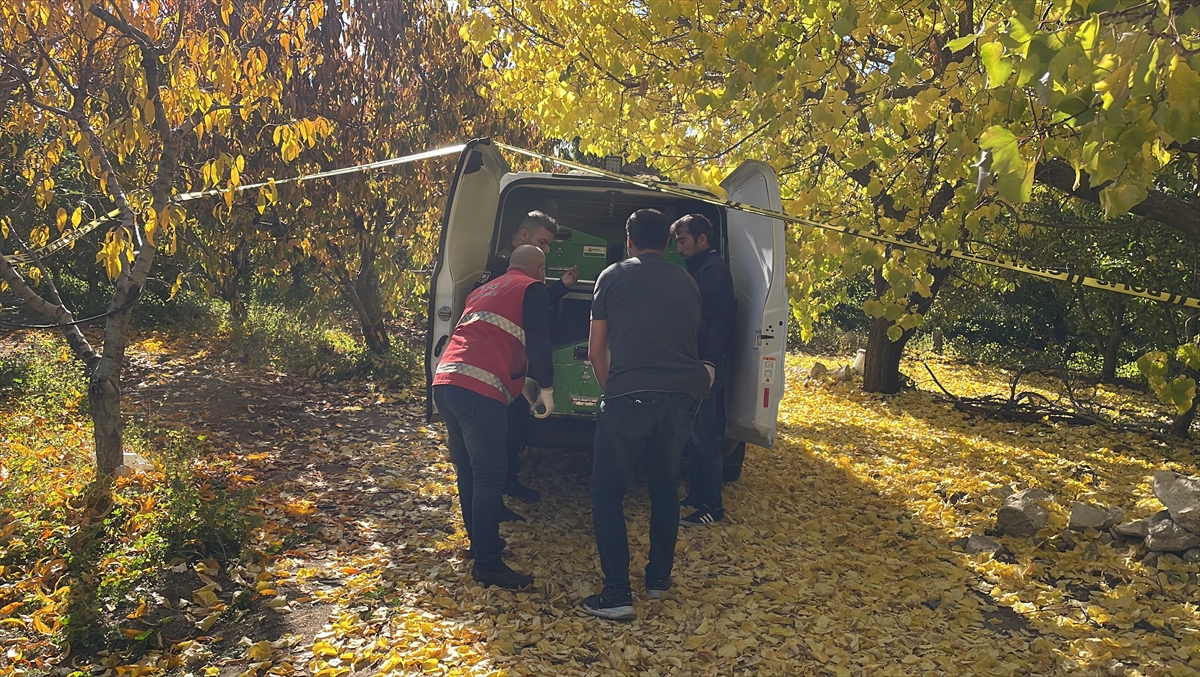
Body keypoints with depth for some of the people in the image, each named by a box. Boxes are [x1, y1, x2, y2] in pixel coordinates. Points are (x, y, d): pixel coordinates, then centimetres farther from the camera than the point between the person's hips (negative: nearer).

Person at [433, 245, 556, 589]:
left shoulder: (482, 291, 30)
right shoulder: (532, 289, 7)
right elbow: (538, 345, -3)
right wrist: (546, 387, 11)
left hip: (444, 381, 8)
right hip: (479, 390, -8)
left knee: (469, 471, 19)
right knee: (490, 474, -5)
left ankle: (481, 542, 32)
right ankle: (487, 564, -4)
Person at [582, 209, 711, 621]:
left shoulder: (613, 277, 7)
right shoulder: (686, 282, 16)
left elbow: (596, 351, 9)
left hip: (628, 397, -4)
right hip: (681, 397, 4)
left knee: (607, 491, 5)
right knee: (664, 486, 21)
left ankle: (617, 596, 0)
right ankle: (659, 578, 30)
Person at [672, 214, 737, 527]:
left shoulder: (713, 270, -12)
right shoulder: (700, 269, 18)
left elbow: (720, 320, -19)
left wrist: (709, 361, -24)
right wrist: (701, 360, 13)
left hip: (707, 365, -10)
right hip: (697, 363, 10)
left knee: (704, 435, -5)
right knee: (696, 433, 15)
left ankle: (712, 506, 2)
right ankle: (697, 494, 25)